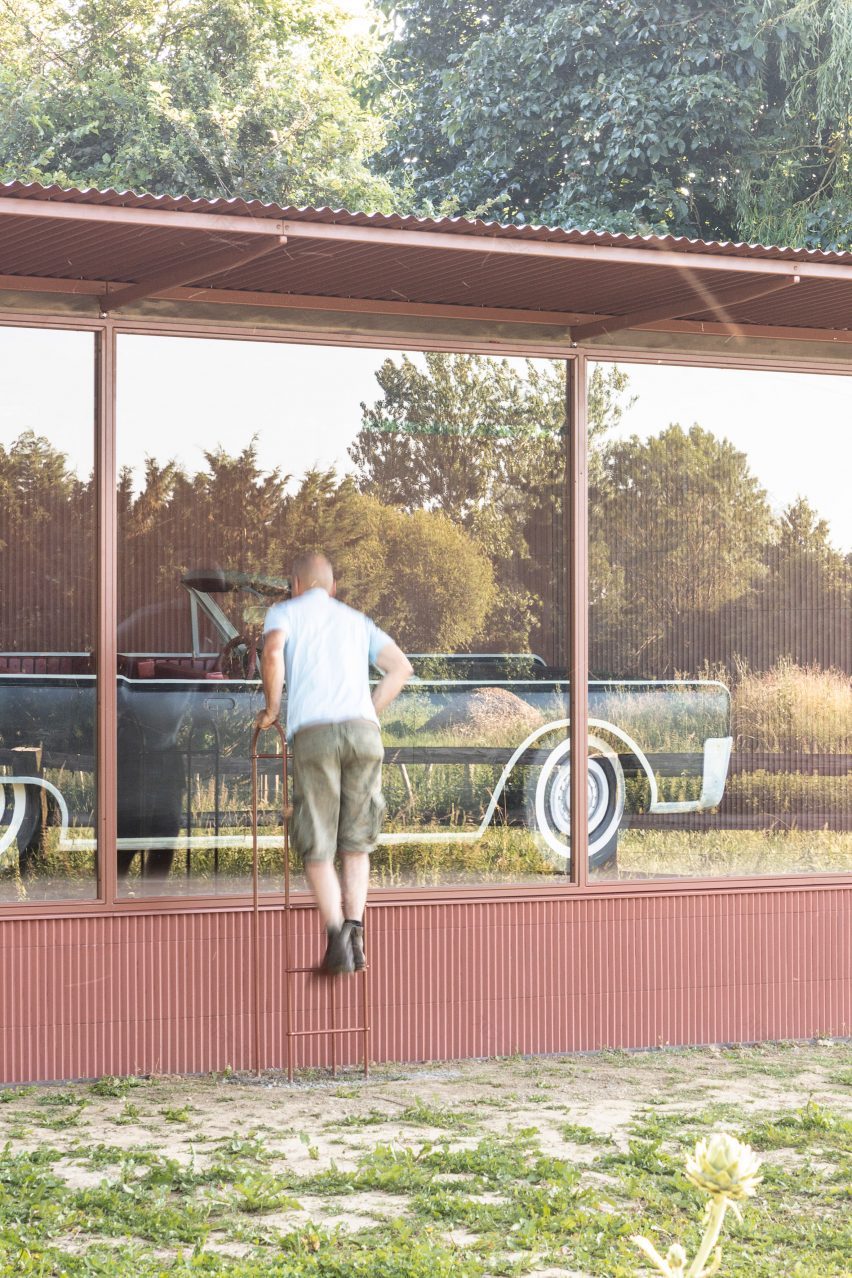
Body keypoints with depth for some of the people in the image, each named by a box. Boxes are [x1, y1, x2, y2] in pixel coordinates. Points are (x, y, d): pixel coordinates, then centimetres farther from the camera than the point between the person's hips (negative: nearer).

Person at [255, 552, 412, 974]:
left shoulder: (285, 612, 15)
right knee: (355, 845, 13)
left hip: (313, 733, -3)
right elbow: (401, 667, 15)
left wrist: (272, 708, 4)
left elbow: (273, 651, -8)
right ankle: (354, 931, -3)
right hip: (363, 731, 3)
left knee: (317, 849, 2)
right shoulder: (356, 620, 27)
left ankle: (336, 938, -14)